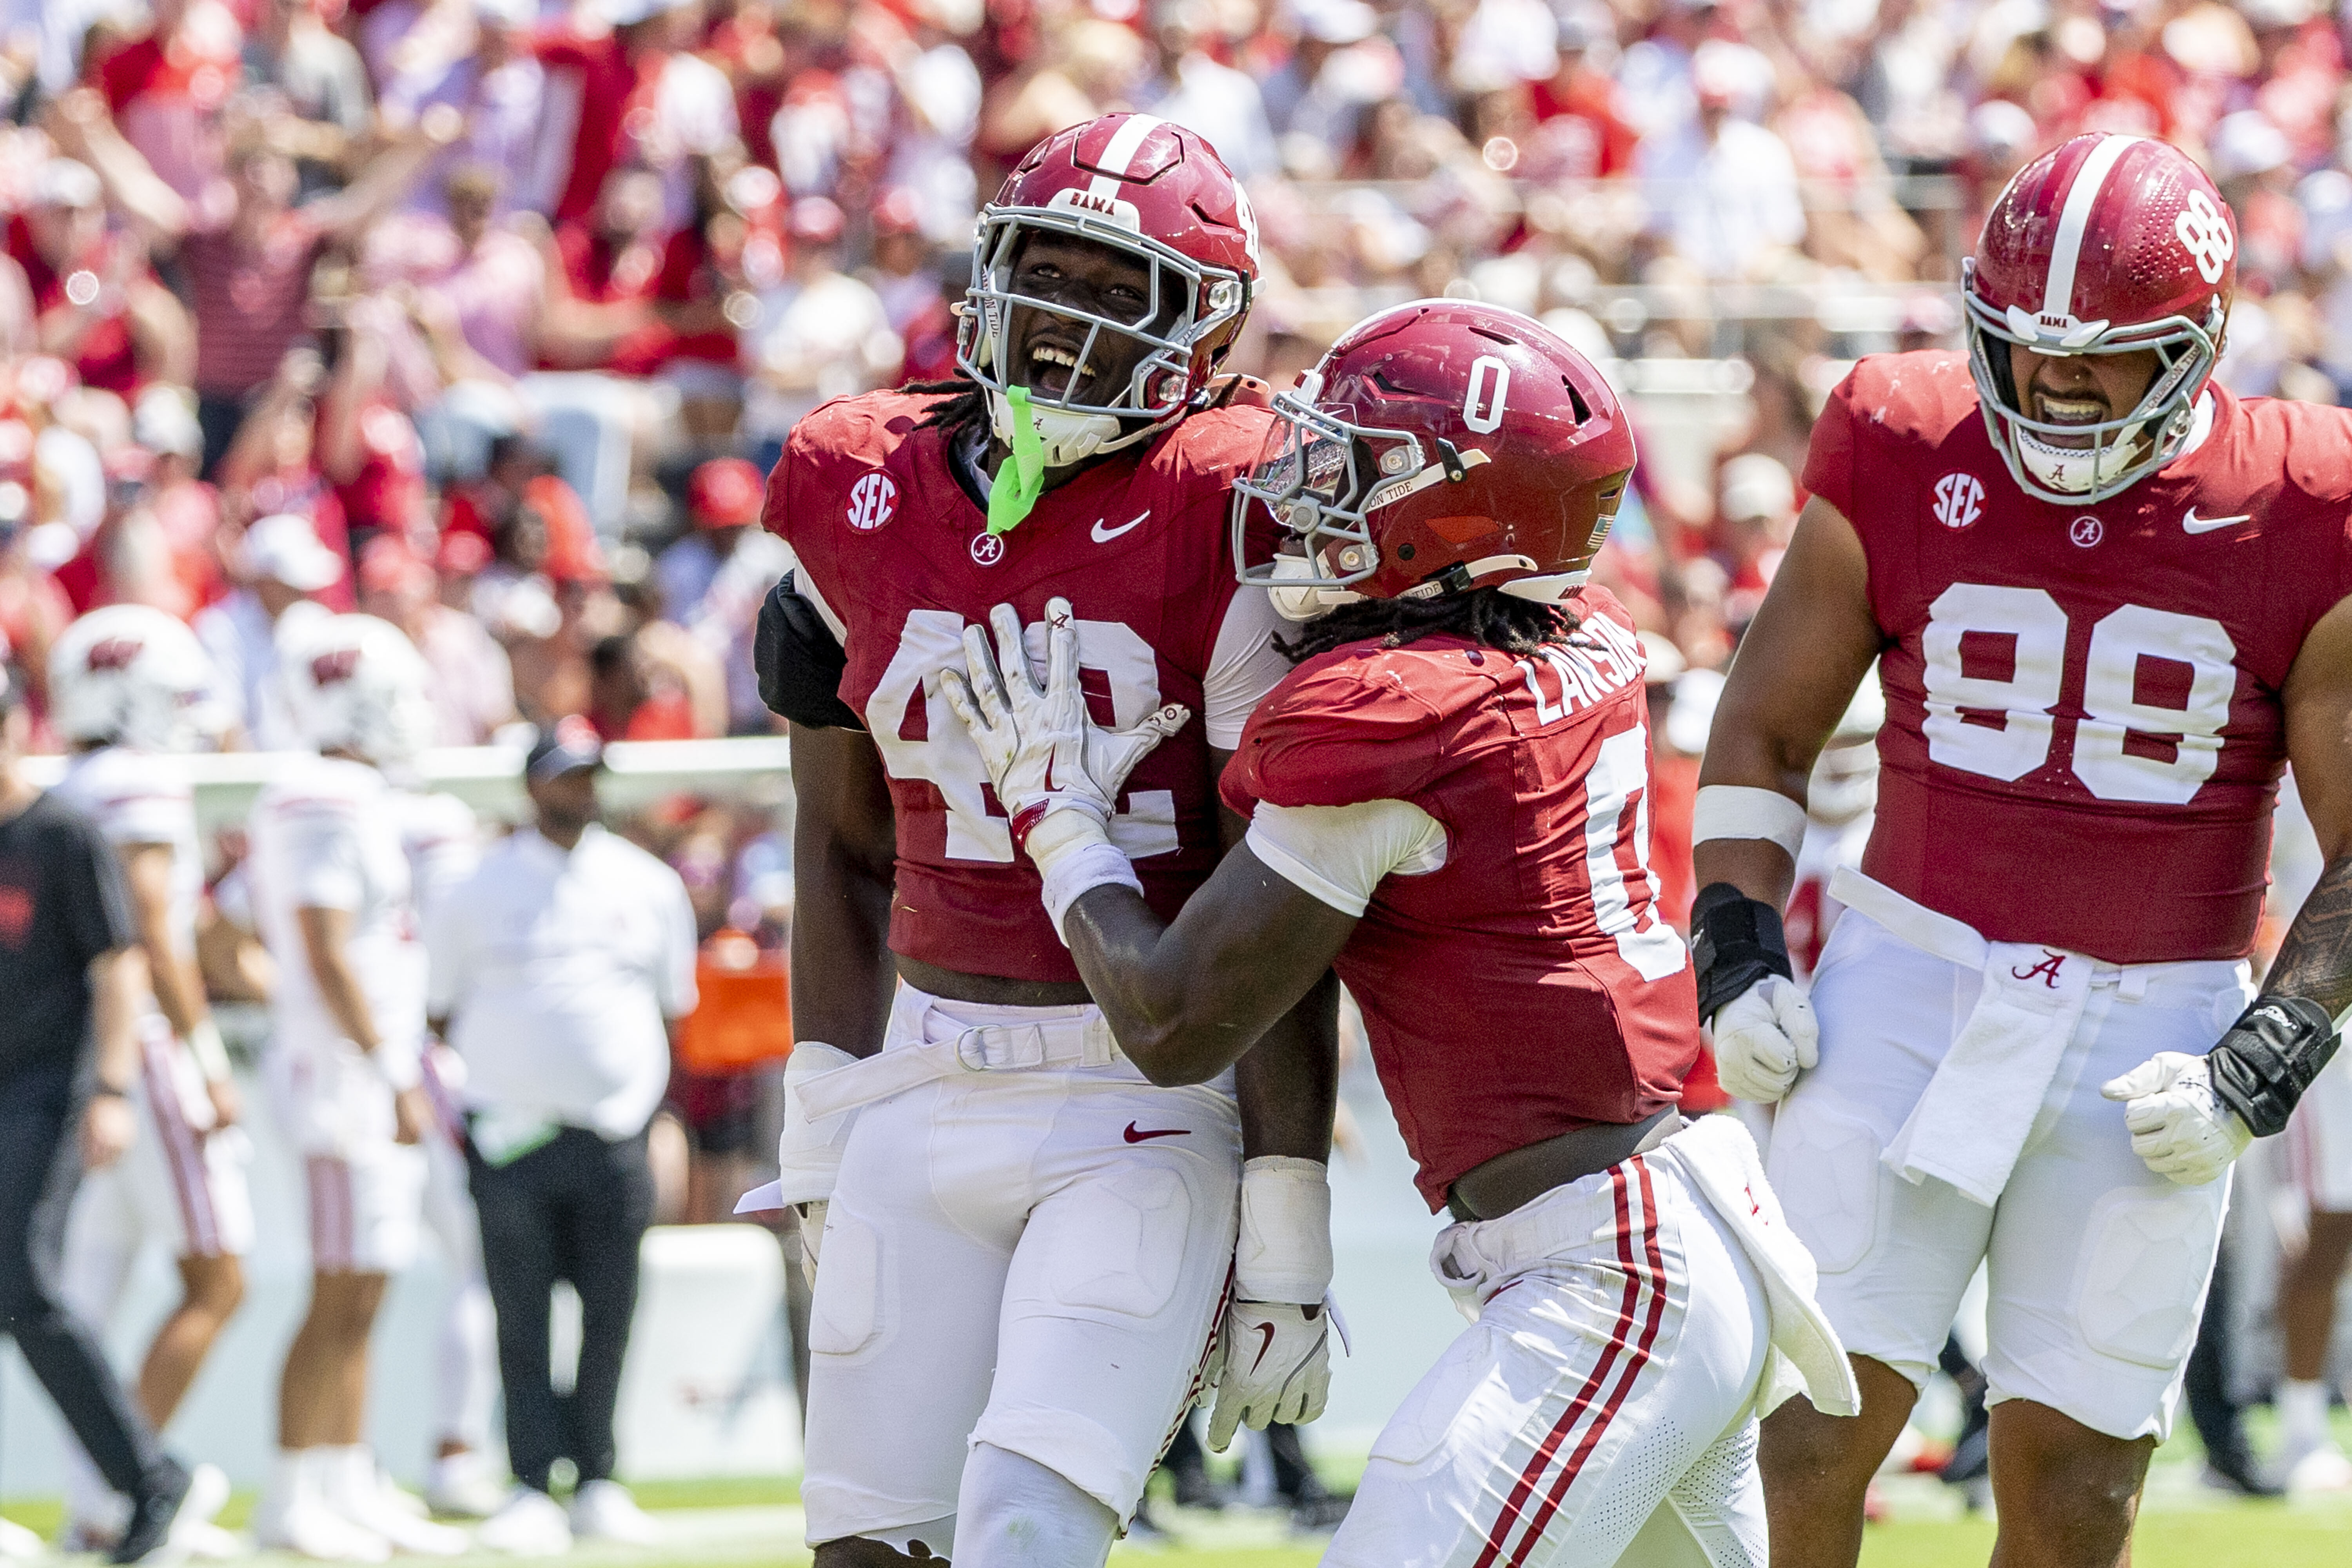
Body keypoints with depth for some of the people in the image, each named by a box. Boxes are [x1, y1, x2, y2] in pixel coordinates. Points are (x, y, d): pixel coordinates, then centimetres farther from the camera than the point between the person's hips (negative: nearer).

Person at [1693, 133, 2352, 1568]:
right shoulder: (1905, 458, -3)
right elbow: (1765, 732, 10)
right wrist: (1738, 952, -2)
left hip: (2151, 1037, -1)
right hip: (1914, 979, 1)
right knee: (1816, 1438, -8)